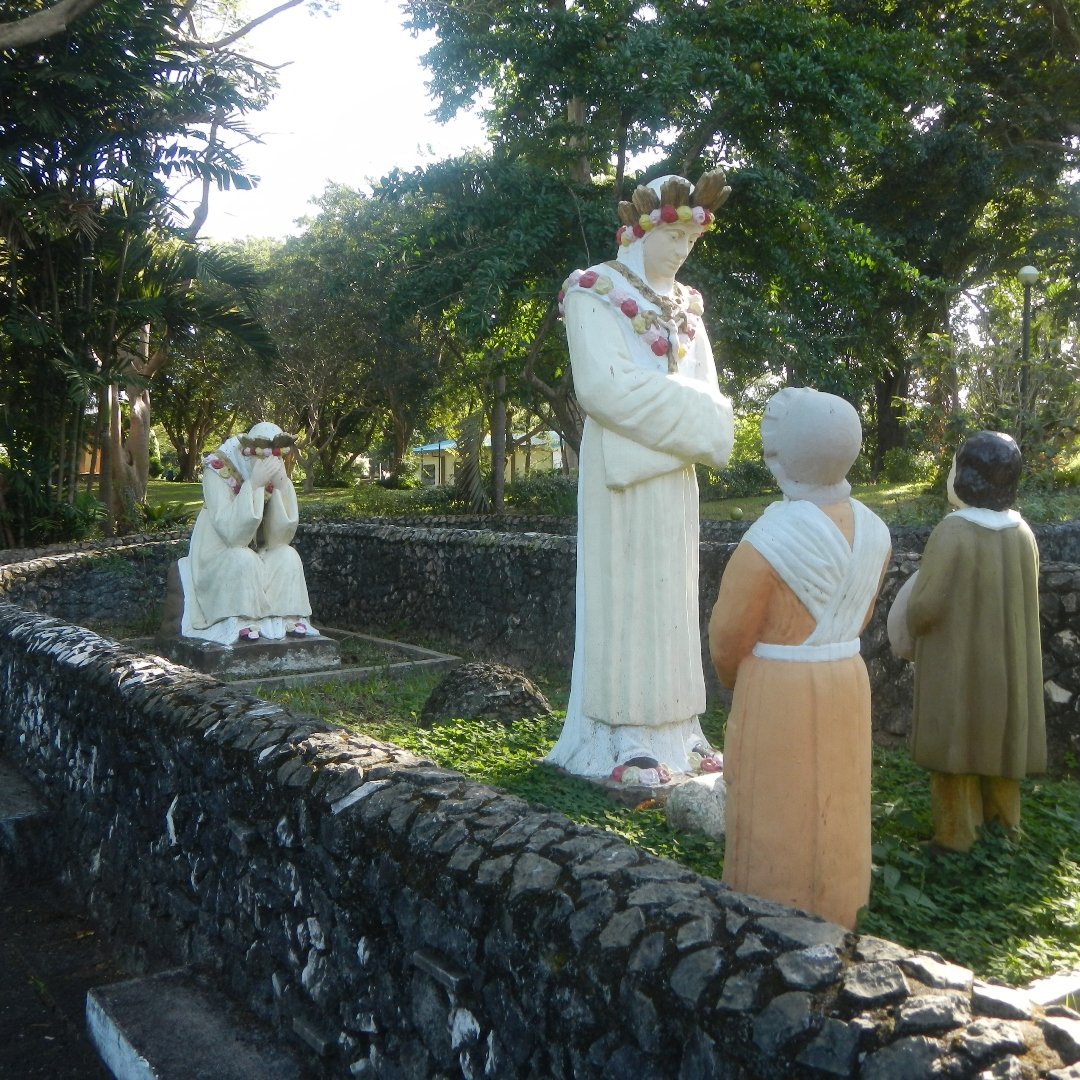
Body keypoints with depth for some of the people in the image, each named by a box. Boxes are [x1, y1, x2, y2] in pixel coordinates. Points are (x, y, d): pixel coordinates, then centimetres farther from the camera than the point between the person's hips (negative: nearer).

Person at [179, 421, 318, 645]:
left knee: (288, 556, -21)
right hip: (216, 561, -4)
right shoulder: (218, 470, -19)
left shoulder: (276, 475, -7)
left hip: (259, 562, 4)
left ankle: (289, 619, -18)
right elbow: (232, 534, -30)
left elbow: (282, 537, -14)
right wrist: (253, 485, -35)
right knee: (244, 559, -32)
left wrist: (281, 486, -23)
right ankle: (242, 623, -23)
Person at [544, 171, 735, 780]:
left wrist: (691, 415, -12)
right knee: (624, 597, -5)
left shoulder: (685, 305, 16)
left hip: (674, 474, 7)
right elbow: (604, 386, -17)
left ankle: (670, 731, 15)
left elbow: (708, 393, 10)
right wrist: (684, 410, -13)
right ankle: (622, 742, 2)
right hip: (622, 468, -6)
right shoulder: (596, 292, -4)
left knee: (670, 598, 8)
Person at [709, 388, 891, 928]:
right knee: (832, 811, 19)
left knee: (778, 818, 8)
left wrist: (737, 681, 6)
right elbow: (858, 616, 9)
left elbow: (728, 638, -14)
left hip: (777, 696, -6)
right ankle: (832, 925, 33)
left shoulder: (766, 543, -24)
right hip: (846, 685, 7)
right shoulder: (871, 530, -2)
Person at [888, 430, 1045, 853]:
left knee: (956, 745, 7)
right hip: (1006, 665, 6)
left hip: (956, 666, -6)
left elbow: (925, 607, -19)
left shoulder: (953, 532, -22)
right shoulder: (1022, 533, -3)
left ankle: (956, 838, 16)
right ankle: (1001, 828, 32)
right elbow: (1020, 603, 6)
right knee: (998, 739, 18)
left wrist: (906, 631, 1)